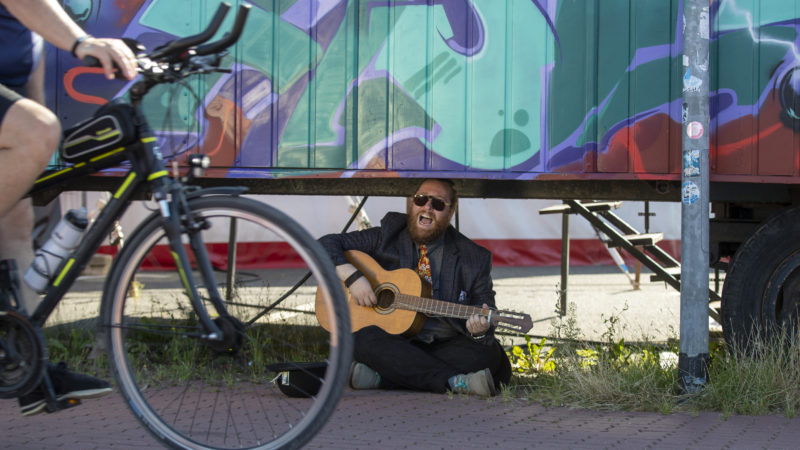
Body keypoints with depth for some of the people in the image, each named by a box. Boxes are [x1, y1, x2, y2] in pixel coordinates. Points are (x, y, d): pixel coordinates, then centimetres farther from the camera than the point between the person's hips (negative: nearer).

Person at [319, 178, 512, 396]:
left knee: (488, 352, -29)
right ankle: (456, 383, -35)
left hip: (446, 346, 1)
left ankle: (382, 376, -28)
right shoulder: (386, 238, 8)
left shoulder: (475, 259, 7)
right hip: (394, 343, -1)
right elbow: (326, 245, 6)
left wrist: (479, 331, -20)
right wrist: (352, 277, -12)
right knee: (365, 338, -32)